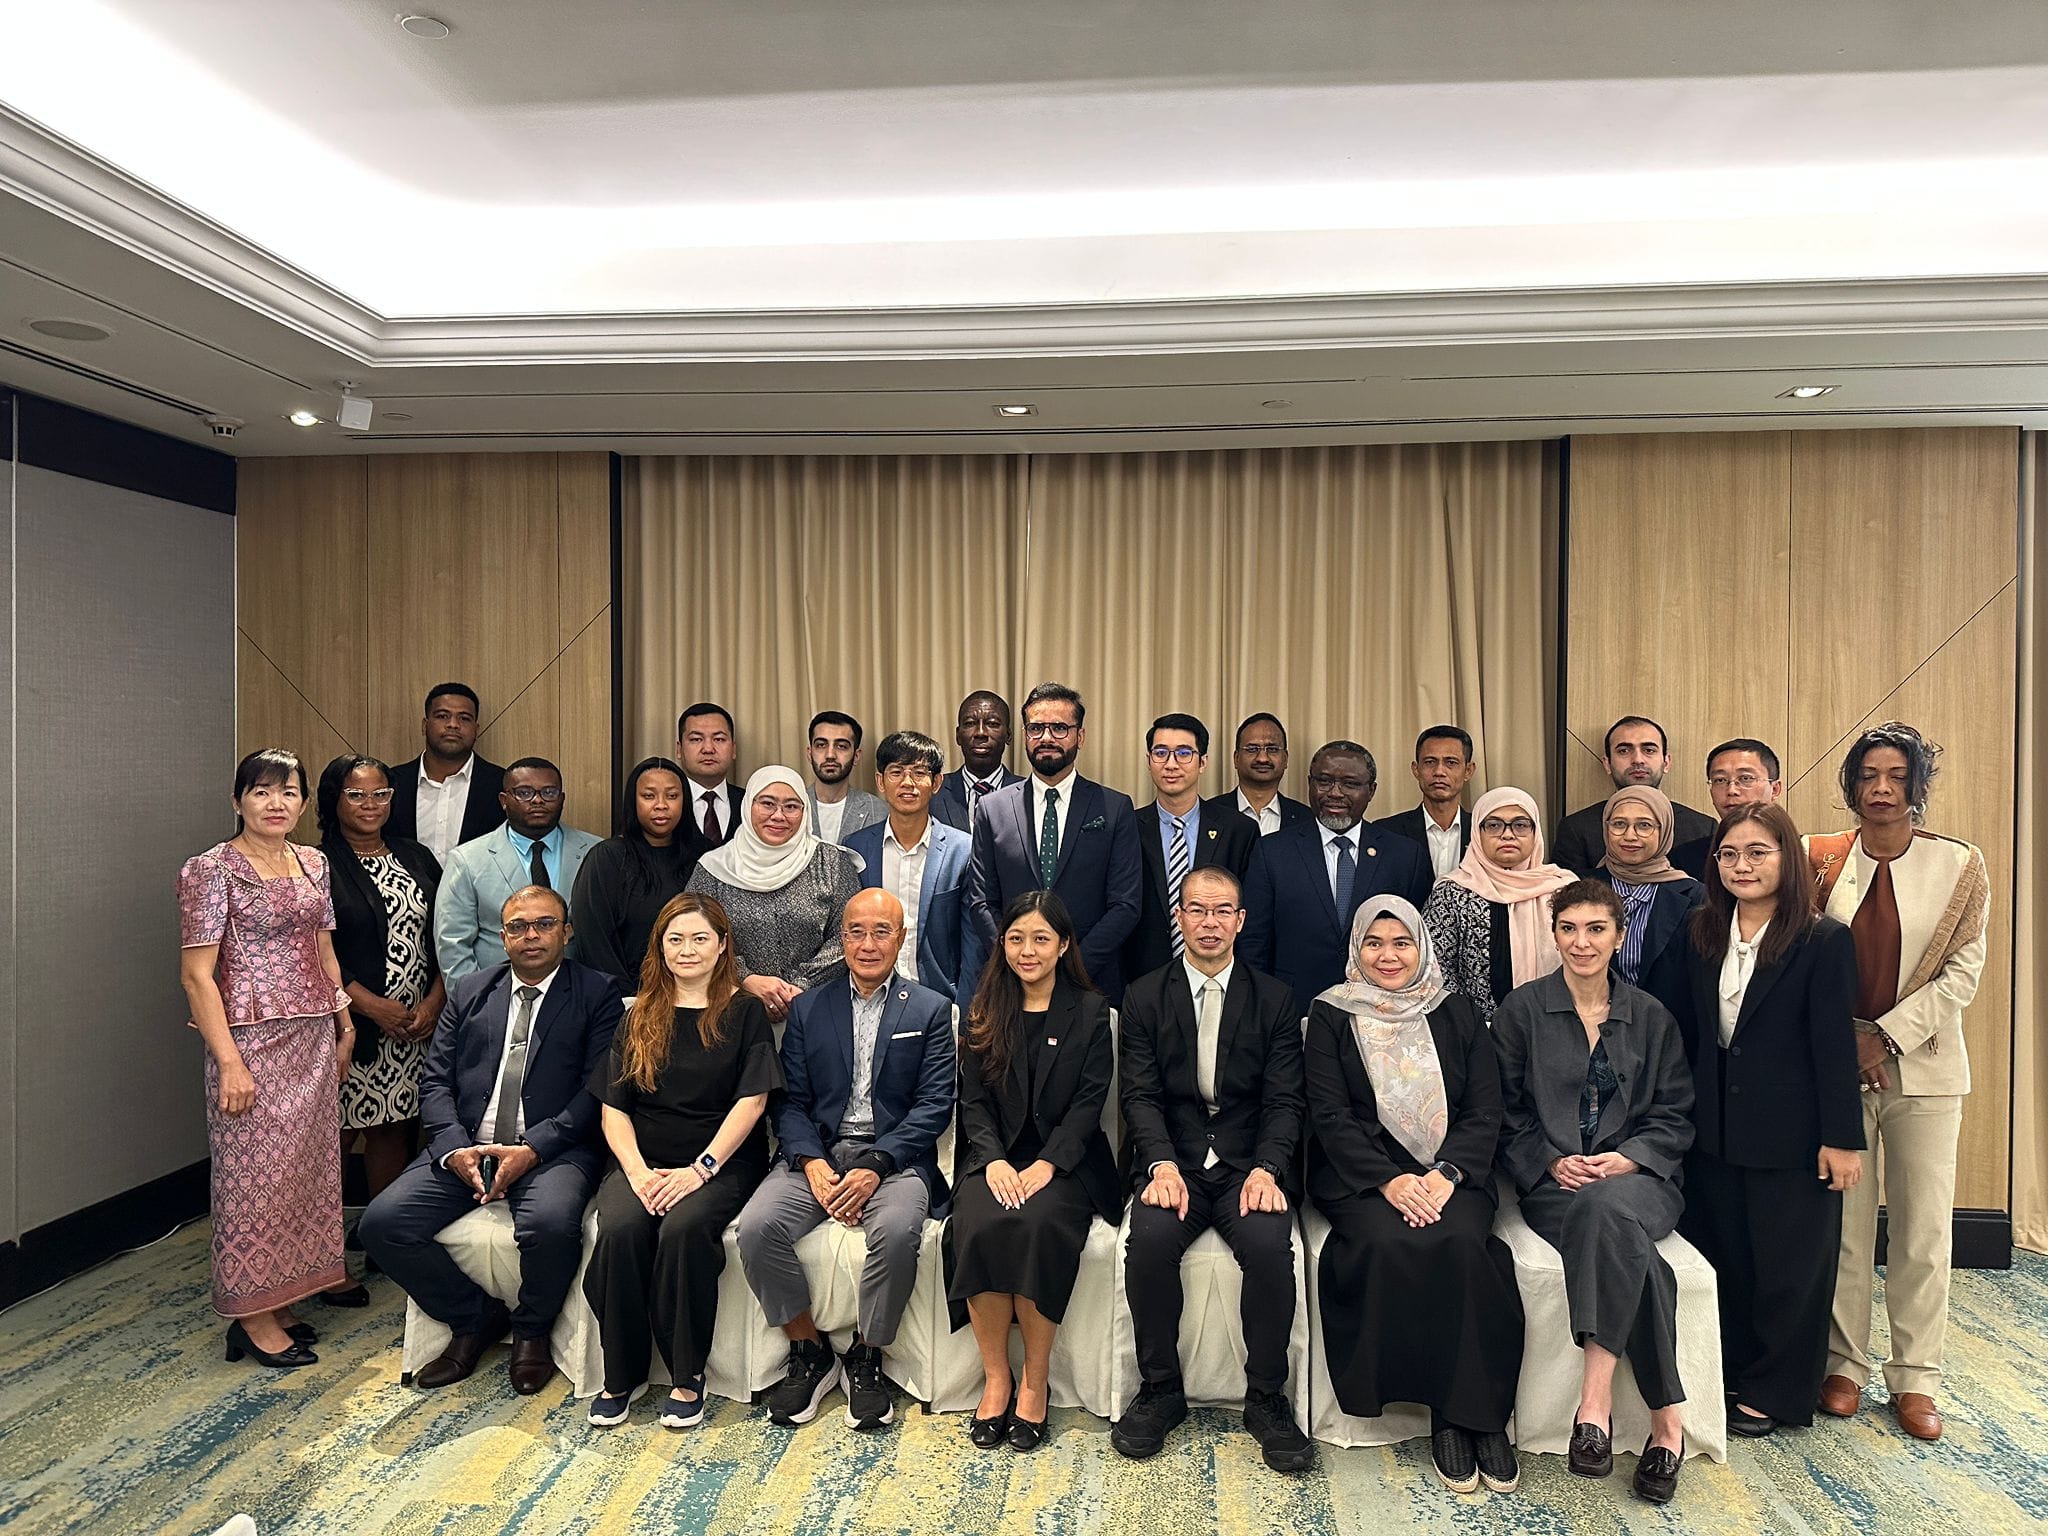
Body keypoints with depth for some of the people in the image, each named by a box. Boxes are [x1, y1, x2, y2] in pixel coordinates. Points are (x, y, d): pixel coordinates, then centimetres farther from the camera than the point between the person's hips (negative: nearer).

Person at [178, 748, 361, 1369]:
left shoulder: (312, 863, 10)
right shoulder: (213, 869, -10)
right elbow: (197, 975, -13)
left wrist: (345, 1023, 16)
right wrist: (229, 1062, -17)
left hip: (314, 1038, 7)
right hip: (254, 1039, -7)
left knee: (307, 1163, 12)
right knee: (256, 1171, 0)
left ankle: (285, 1294, 27)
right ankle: (253, 1317, 12)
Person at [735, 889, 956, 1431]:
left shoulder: (931, 1010, 7)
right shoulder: (808, 1008, 13)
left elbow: (935, 1104, -2)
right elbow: (791, 1101, 7)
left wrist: (875, 1167, -16)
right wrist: (811, 1163, -13)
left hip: (894, 1156, -2)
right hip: (817, 1151, 3)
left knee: (897, 1231, -33)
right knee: (757, 1227, -24)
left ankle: (866, 1357, -6)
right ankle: (809, 1351, -1)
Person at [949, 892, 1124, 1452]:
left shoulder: (1090, 1010, 5)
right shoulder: (984, 1012, 11)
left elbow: (1089, 1101, -3)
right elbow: (973, 1100, 5)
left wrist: (1046, 1165, -16)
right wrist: (994, 1160, -13)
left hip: (1064, 1160, -2)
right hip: (997, 1158, 2)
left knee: (1039, 1224, -32)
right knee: (978, 1226, -29)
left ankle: (1036, 1381, -15)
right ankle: (995, 1377, -12)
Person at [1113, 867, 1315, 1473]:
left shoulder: (1275, 999, 8)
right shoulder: (1144, 997, 7)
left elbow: (1284, 1100, 1)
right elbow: (1140, 1095, -1)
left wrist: (1266, 1168, -17)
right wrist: (1162, 1162, -19)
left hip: (1249, 1163, 0)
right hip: (1174, 1161, 0)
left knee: (1269, 1242, -28)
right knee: (1149, 1239, -28)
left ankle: (1266, 1398, -7)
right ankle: (1160, 1390, -6)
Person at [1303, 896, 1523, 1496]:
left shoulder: (1459, 1015, 12)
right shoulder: (1332, 1015, 6)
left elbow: (1484, 1112, 6)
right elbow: (1329, 1115, -2)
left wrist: (1446, 1174, -12)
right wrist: (1390, 1180, -15)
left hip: (1451, 1172, 1)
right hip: (1361, 1173, -1)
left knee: (1461, 1242, -29)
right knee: (1390, 1242, -31)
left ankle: (1481, 1413, -15)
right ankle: (1445, 1413, -14)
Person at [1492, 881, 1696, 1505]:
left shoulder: (1651, 1017, 13)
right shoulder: (1521, 1010, 7)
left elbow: (1674, 1117, 10)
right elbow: (1507, 1114, 6)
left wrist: (1627, 1159, -8)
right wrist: (1551, 1163, -10)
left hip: (1638, 1177, 1)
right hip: (1552, 1182, 0)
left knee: (1605, 1208, -37)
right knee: (1626, 1245, -34)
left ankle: (1595, 1400, -36)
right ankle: (1665, 1418, -27)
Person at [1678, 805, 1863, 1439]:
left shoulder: (1823, 941, -11)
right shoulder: (1702, 934, 4)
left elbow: (1834, 1045, -11)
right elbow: (1690, 1031, 8)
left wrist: (1842, 1139, -11)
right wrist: (1686, 1113, 6)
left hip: (1792, 1137, -4)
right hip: (1715, 1131, 5)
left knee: (1788, 1268, 8)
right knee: (1725, 1262, 14)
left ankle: (1773, 1393, 25)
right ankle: (1731, 1378, 30)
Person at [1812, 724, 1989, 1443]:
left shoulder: (1958, 865, 1)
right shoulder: (1820, 859, 2)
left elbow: (1963, 973, -2)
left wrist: (1886, 1035, -10)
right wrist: (1845, 1037, -9)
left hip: (1923, 1065, 0)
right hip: (1834, 1064, 0)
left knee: (1922, 1231, 4)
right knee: (1842, 1223, 5)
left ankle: (1914, 1379, 18)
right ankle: (1844, 1364, 19)